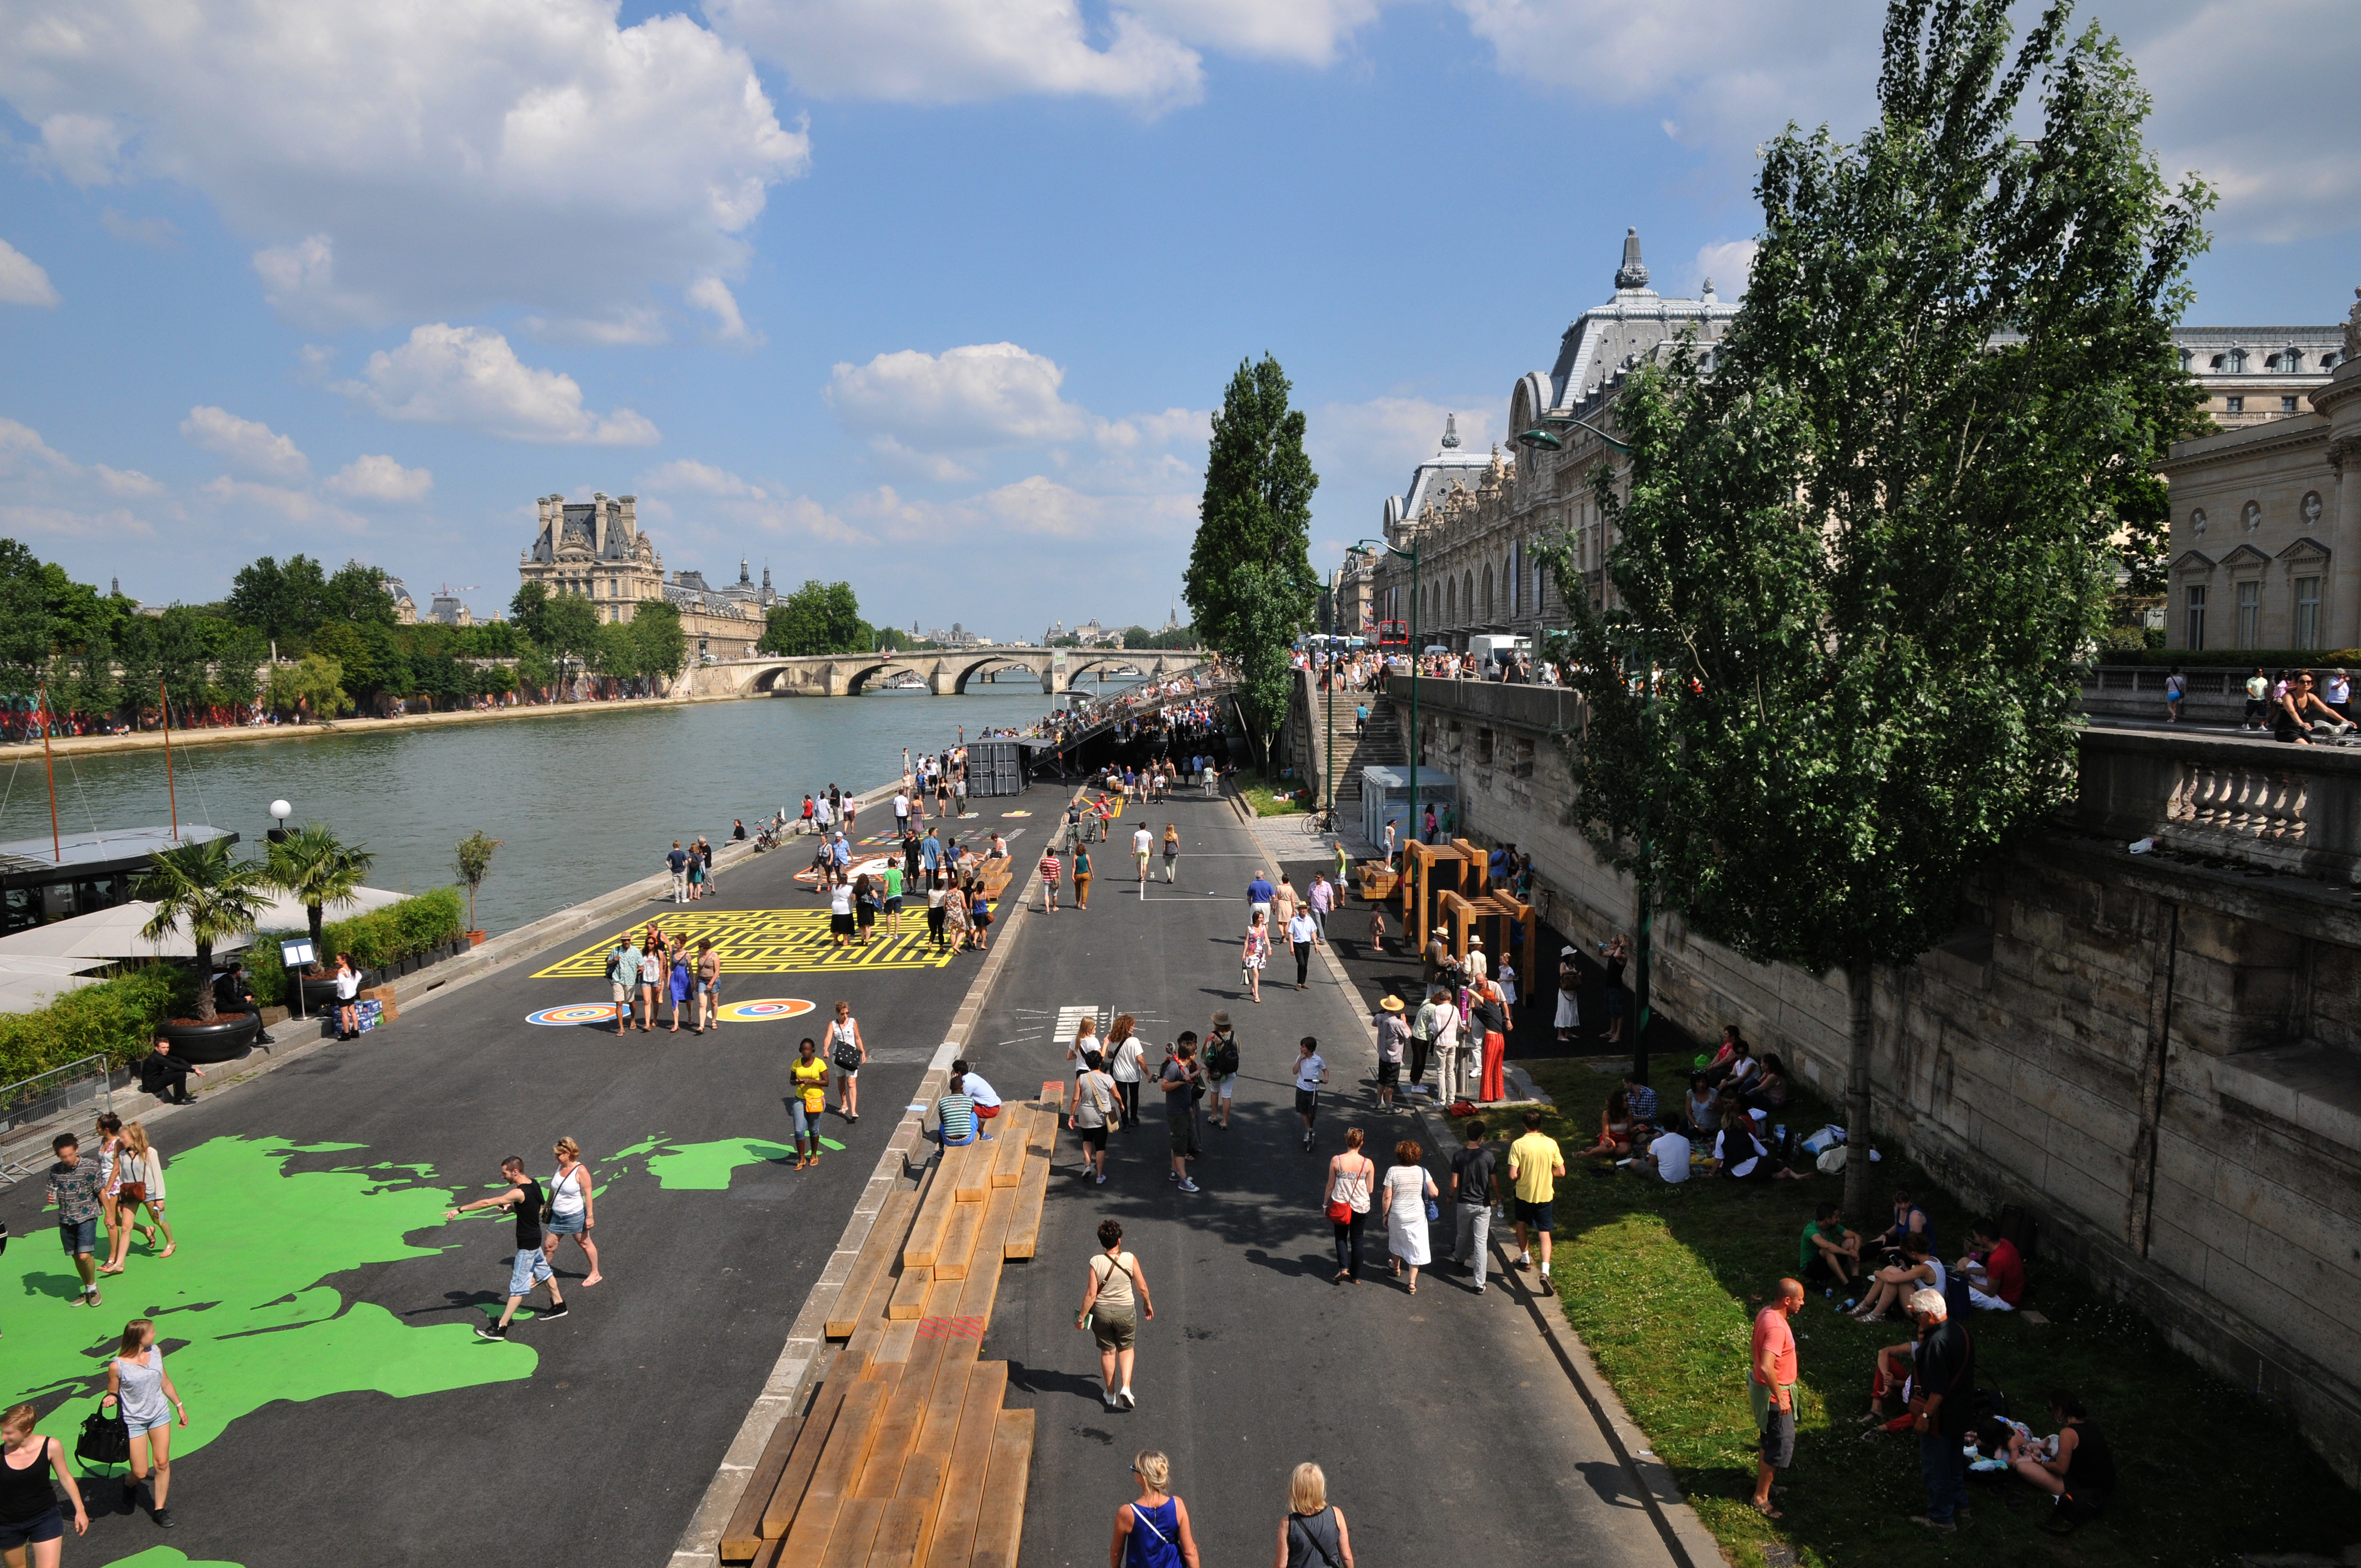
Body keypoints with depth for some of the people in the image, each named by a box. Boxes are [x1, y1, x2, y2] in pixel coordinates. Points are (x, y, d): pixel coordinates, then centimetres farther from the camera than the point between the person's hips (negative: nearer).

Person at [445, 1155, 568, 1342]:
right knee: (544, 1271, 25)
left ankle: (501, 1328, 1)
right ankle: (559, 1305, 41)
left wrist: (459, 1210, -23)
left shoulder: (519, 1193, -28)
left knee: (518, 1286, -4)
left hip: (526, 1245, -9)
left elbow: (487, 1203, -28)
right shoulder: (534, 1184, -1)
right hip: (535, 1239, 9)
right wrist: (510, 1207, -1)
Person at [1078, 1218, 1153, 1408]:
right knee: (1126, 1349, 21)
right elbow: (1142, 1287, -7)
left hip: (1101, 1312, 0)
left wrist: (1081, 1317, -6)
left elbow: (1091, 1294, -16)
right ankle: (1126, 1387, 4)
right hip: (1126, 1312, 0)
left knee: (1107, 1352, 18)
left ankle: (1110, 1394, 31)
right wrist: (1148, 1304, 12)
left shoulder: (1096, 1262, -18)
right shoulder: (1130, 1259, -16)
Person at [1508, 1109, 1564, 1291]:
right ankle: (1545, 1271, -11)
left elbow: (1513, 1175, -21)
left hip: (1524, 1192, -1)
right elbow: (1561, 1172, -6)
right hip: (1545, 1194, 1)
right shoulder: (1551, 1144, -11)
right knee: (1544, 1233, 6)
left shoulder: (1518, 1145, -17)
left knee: (1522, 1224, 27)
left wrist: (1524, 1173, 2)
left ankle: (1525, 1259, 40)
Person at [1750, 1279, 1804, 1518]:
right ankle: (1761, 1498, 12)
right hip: (1773, 1393, -10)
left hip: (1762, 1386, 10)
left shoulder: (1766, 1313, 1)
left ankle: (1762, 1482, 40)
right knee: (1780, 1446, 1)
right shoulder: (1776, 1327, -30)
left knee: (1771, 1440, 24)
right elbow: (1766, 1368, -38)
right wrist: (1780, 1397, -28)